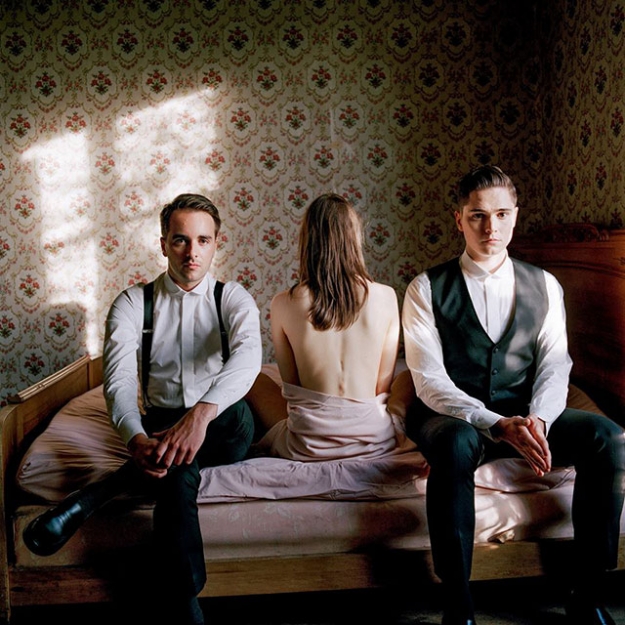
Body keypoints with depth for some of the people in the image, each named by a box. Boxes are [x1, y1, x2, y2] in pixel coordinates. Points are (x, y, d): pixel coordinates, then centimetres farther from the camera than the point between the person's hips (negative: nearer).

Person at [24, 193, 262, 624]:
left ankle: (93, 497, -32)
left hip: (226, 431, 0)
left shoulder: (233, 298, 0)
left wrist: (201, 413, -46)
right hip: (161, 426, 0)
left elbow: (248, 356, -23)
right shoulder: (133, 303, 2)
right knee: (177, 467, -37)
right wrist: (136, 438, -39)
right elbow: (119, 378, -14)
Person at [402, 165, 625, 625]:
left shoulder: (544, 287, 9)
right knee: (457, 445, -38)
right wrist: (496, 424, -25)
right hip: (452, 418, -3)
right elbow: (430, 381, -10)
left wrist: (537, 420, -21)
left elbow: (554, 369, 1)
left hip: (524, 417, 4)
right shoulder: (427, 289, -2)